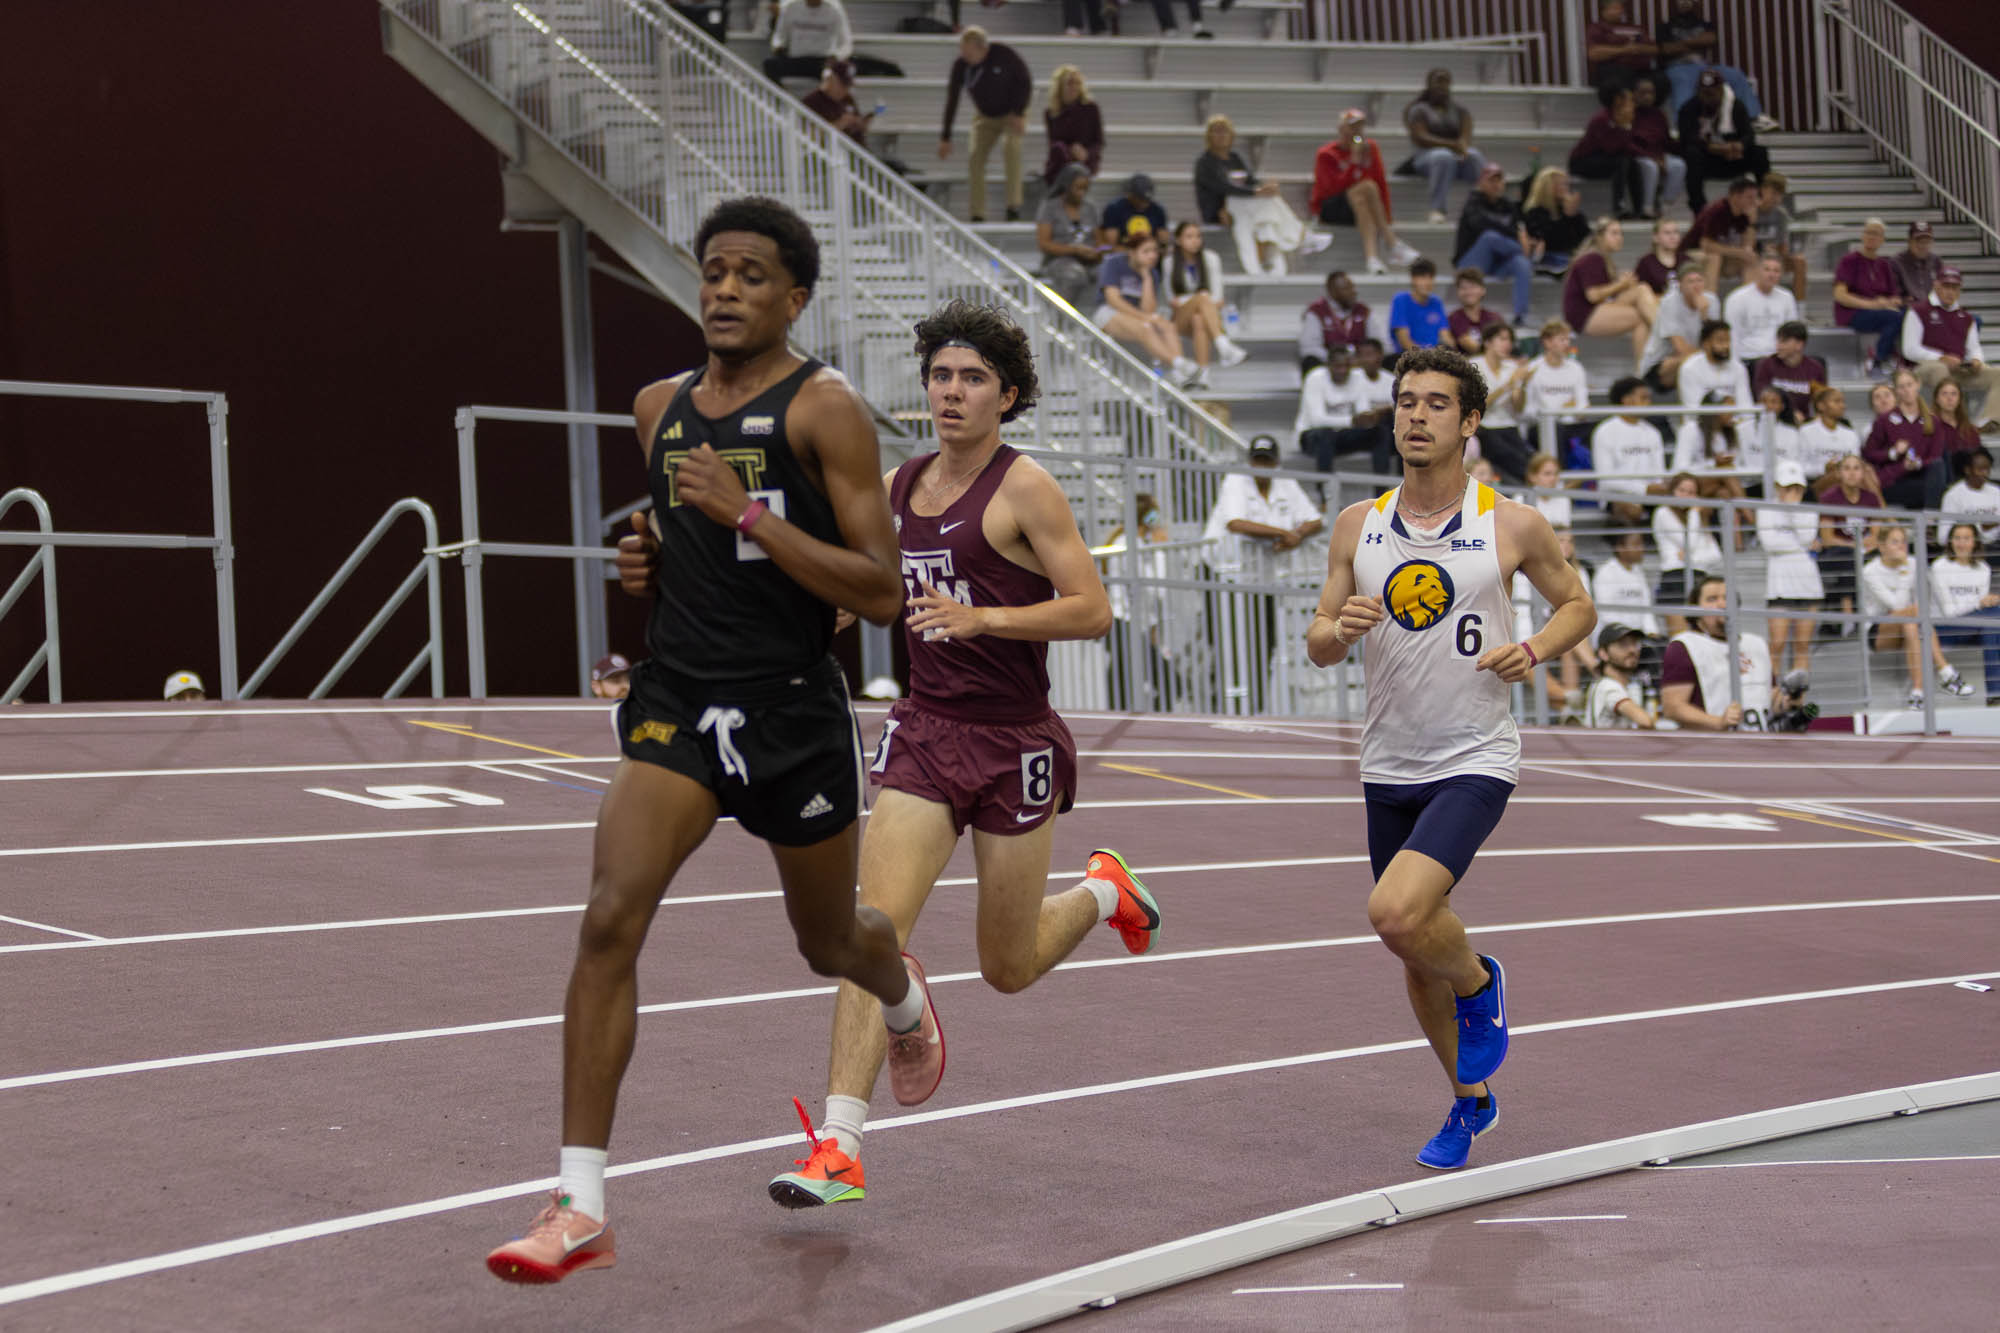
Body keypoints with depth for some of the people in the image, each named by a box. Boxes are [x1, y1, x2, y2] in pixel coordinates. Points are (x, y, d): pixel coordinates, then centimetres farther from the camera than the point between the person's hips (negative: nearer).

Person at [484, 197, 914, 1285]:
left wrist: (748, 512, -21)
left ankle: (905, 996, 58)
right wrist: (645, 563, 3)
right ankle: (580, 1206, -16)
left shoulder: (825, 408, -9)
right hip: (677, 702, 3)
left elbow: (881, 593, -15)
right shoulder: (660, 407, 9)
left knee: (830, 941, 18)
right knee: (609, 920, -17)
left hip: (794, 711, -3)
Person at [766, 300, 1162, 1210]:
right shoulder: (897, 487, 8)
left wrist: (977, 618, -24)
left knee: (1008, 969, 10)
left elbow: (1091, 610, -14)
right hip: (924, 731, 4)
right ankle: (839, 1147, -16)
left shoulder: (1024, 488, -9)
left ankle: (1104, 891, 42)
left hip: (1015, 742, -4)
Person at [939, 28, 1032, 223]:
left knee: (1010, 148, -26)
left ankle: (1013, 207, -24)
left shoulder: (1005, 55, -24)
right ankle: (977, 215, -5)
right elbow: (951, 101, -11)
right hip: (985, 117, 3)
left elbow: (1025, 82, -12)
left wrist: (1019, 114, -20)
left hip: (1012, 114, -3)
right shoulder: (960, 66, -18)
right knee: (975, 157, -11)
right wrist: (945, 138, -11)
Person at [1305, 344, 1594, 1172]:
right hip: (1389, 769, 5)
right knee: (1414, 953, 13)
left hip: (1475, 763, -5)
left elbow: (1576, 604, 8)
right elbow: (1319, 646, 6)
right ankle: (1470, 1099, 35)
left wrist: (1533, 651, -12)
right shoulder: (1358, 526, 3)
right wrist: (1338, 632, -18)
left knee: (1397, 914, -26)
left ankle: (1478, 984, 8)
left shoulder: (1513, 527, -6)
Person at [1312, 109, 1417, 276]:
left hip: (1359, 206, 3)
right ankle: (1393, 245, -34)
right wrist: (1355, 160, -28)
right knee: (1367, 187, -31)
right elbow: (1335, 187, -23)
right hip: (1328, 209, -3)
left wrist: (1387, 218, -7)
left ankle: (1372, 255, -45)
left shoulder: (1371, 147, 3)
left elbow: (1381, 182, 0)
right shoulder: (1326, 154, -10)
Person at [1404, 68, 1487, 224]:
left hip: (1456, 156, 3)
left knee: (1474, 155, -33)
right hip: (1426, 156, -3)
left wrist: (1462, 146, -25)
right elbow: (1421, 138, -7)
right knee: (1444, 156, -40)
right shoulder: (1419, 110, 9)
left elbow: (1466, 135, 2)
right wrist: (1450, 144, -22)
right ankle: (1437, 209, -46)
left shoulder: (1459, 111, 19)